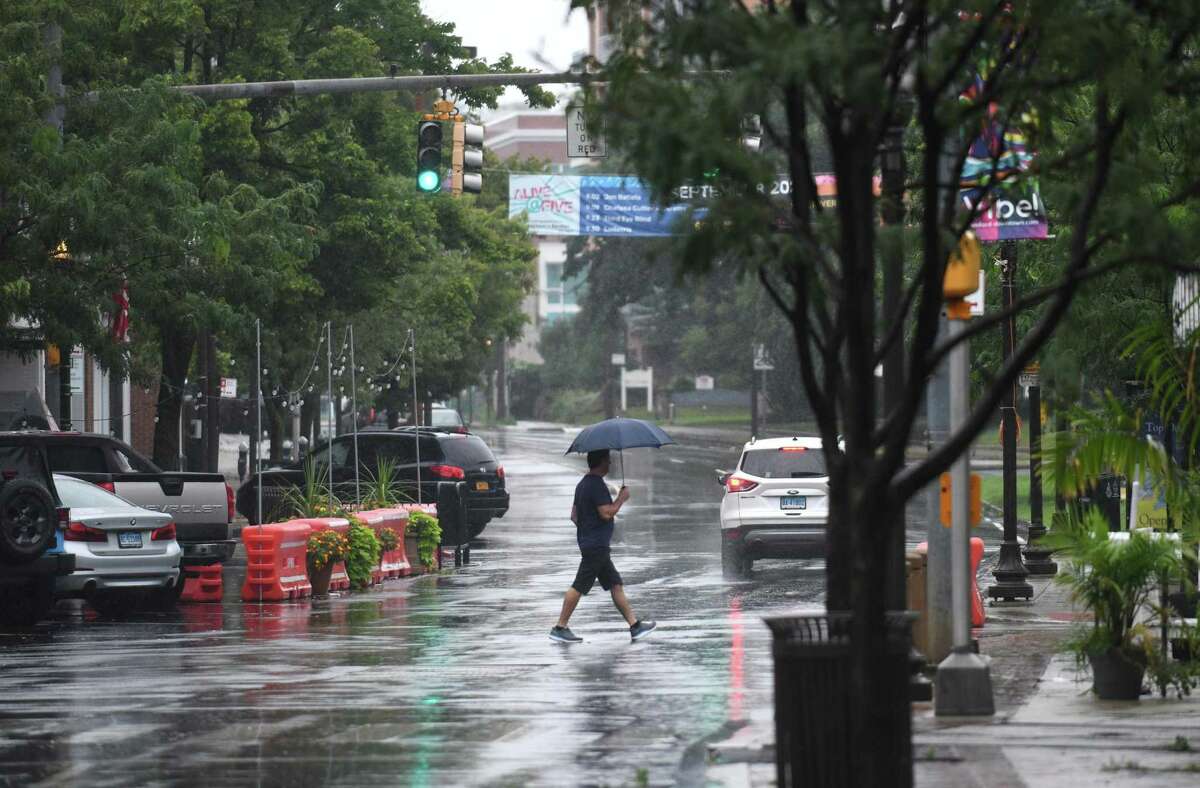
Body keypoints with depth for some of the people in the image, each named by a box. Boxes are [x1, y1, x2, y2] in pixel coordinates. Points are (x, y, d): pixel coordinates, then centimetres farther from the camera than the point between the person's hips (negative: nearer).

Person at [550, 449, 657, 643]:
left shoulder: (583, 484, 14)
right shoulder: (597, 485, -17)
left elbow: (574, 515, 18)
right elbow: (607, 513, -22)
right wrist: (621, 498, -9)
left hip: (592, 543, 10)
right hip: (596, 545, -10)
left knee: (615, 584, 10)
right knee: (579, 586, -5)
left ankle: (635, 626, 12)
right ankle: (560, 628, -1)